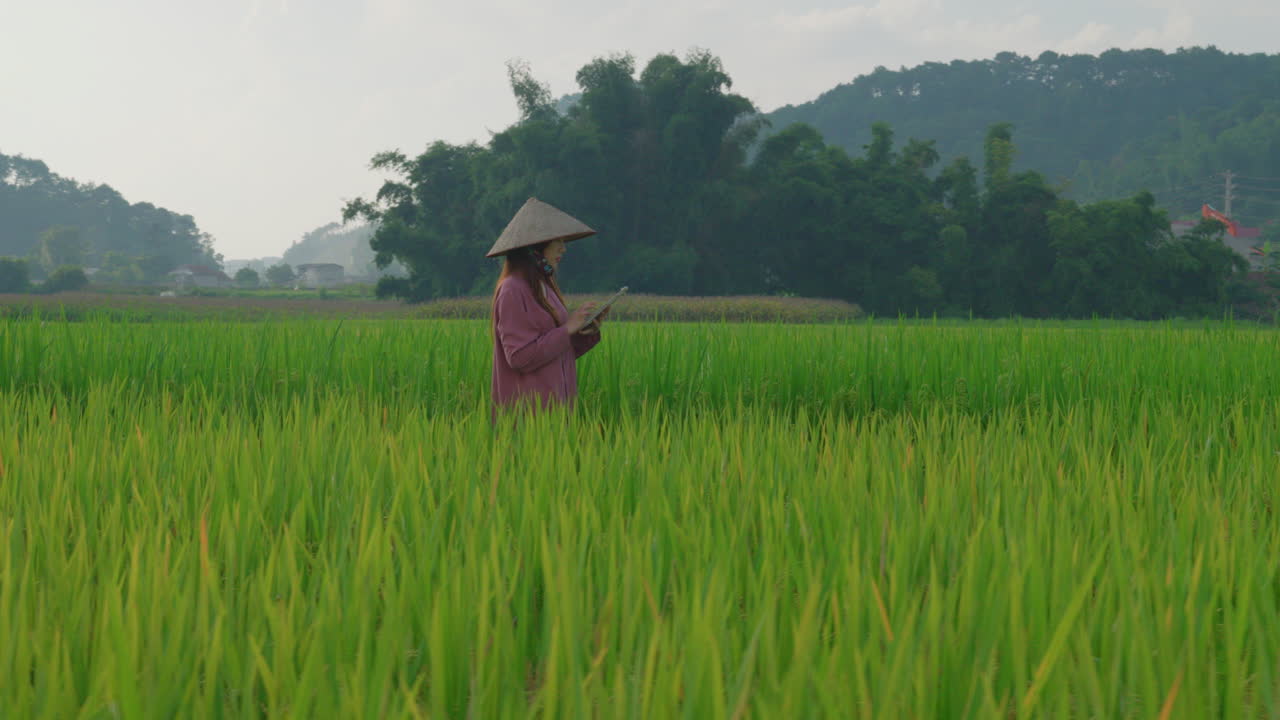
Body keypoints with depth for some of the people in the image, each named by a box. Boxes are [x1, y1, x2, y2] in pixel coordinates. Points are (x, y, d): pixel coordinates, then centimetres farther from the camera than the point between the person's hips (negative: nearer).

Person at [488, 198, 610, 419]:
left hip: (553, 405, 8)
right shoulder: (513, 290, -12)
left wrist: (588, 331, 2)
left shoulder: (545, 288, 14)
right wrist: (568, 328, -16)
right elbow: (520, 357, -18)